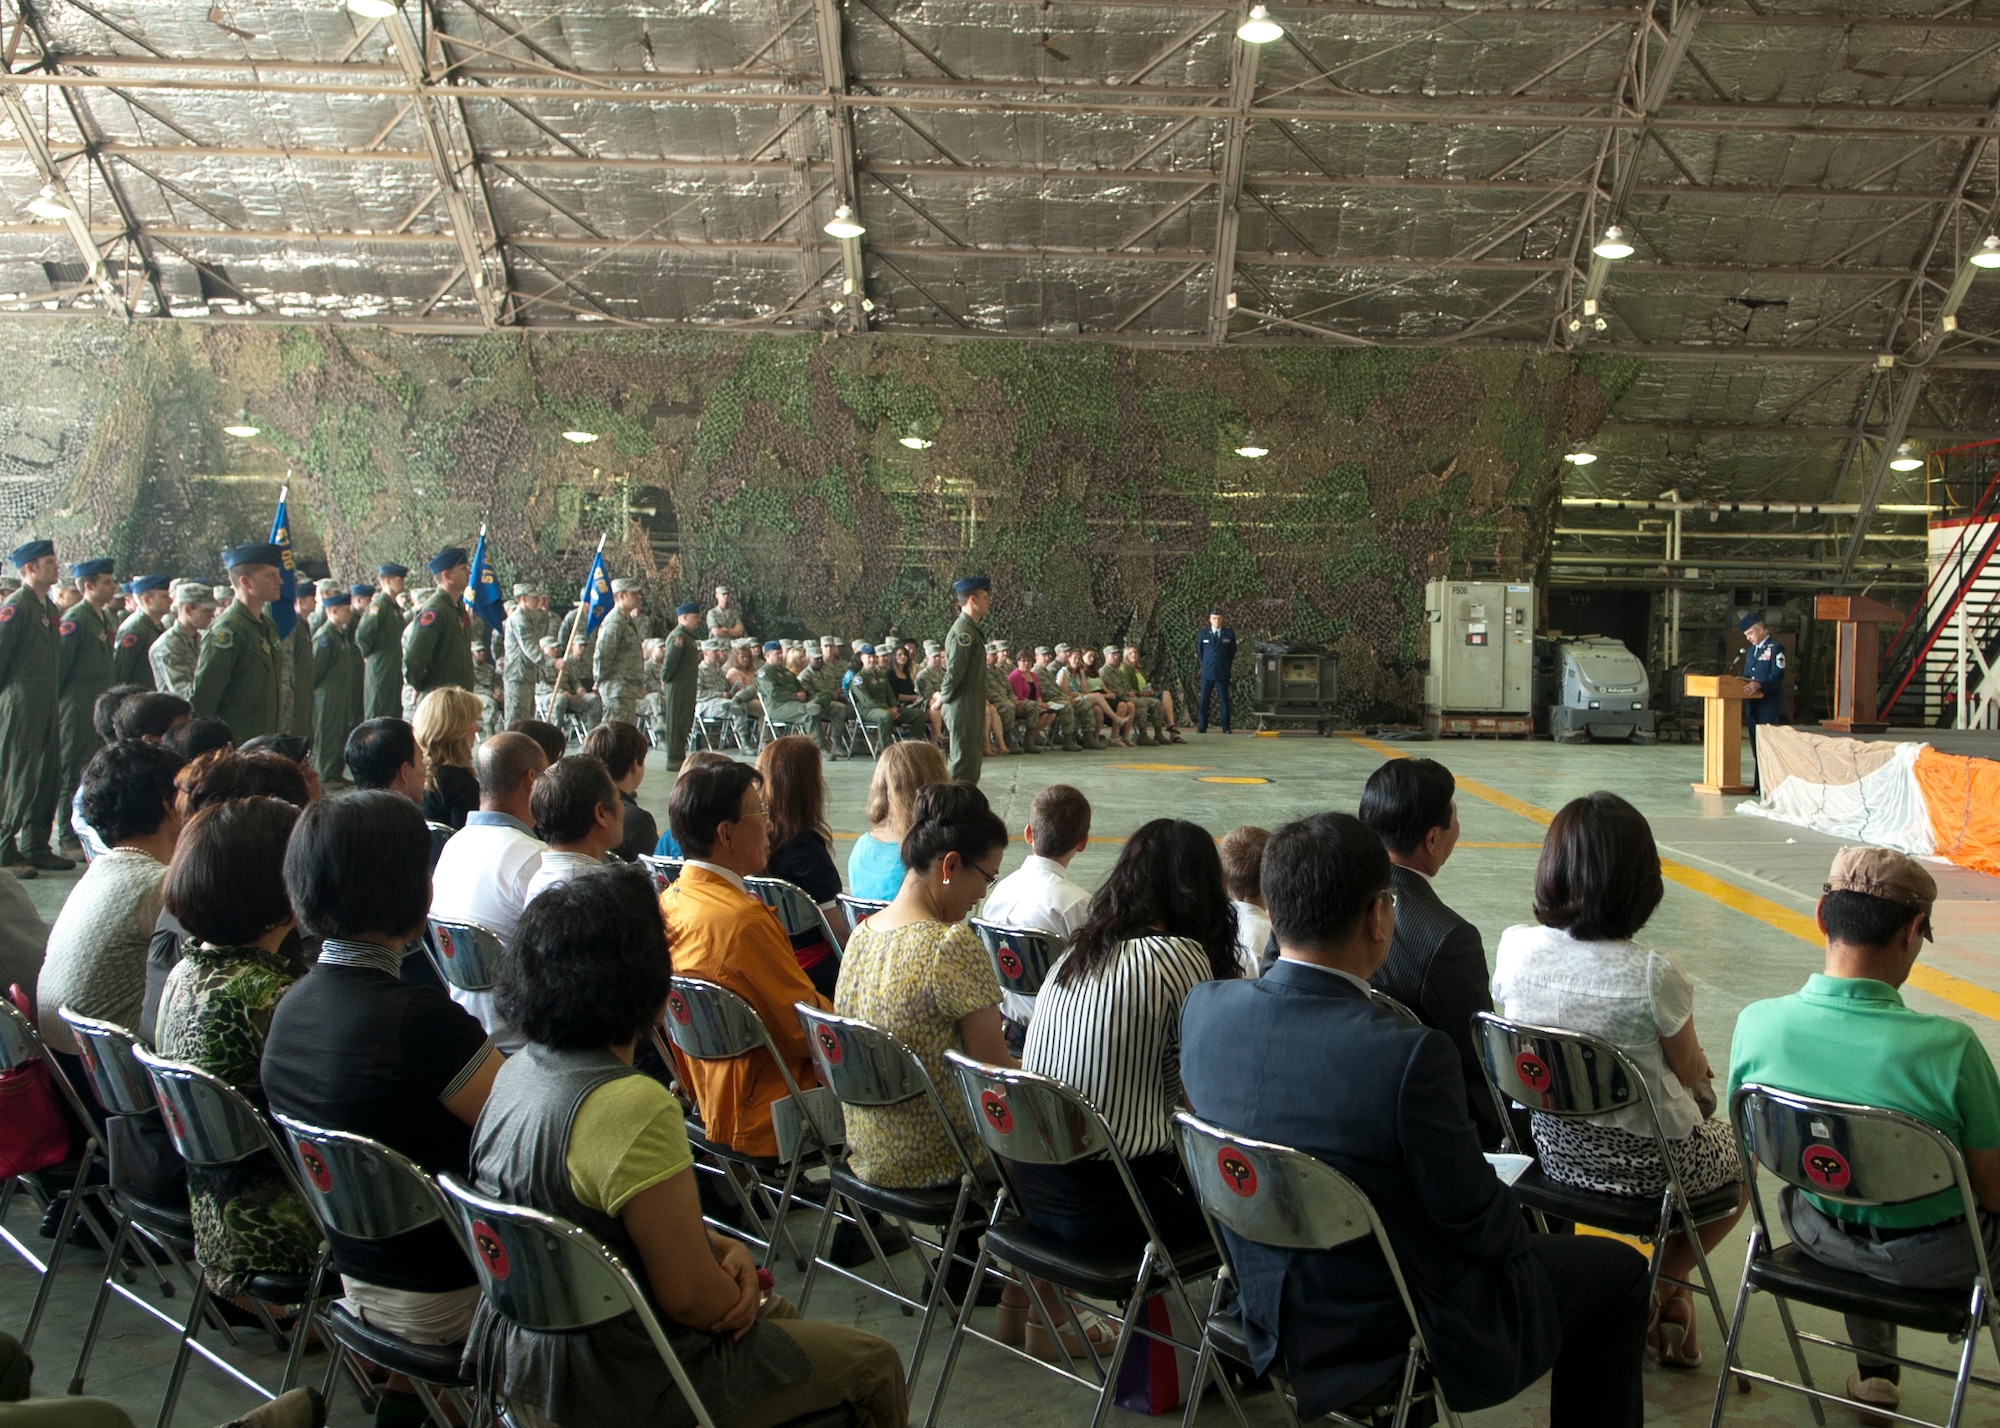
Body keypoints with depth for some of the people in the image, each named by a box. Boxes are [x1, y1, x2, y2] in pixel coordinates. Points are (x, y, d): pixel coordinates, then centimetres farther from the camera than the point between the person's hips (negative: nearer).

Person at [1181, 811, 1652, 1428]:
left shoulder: (1204, 1008, -12)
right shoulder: (1408, 1055, -31)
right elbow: (1475, 1218, -18)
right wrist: (1517, 1230, 4)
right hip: (1391, 1340, -6)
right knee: (1619, 1271, 15)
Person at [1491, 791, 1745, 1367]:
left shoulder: (1515, 948, -15)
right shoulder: (1653, 974, -26)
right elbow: (1690, 1070, -9)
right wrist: (1698, 1064, 16)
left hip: (1555, 1149, 5)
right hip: (1646, 1165, -4)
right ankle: (1662, 1287, 29)